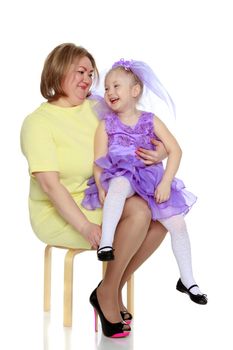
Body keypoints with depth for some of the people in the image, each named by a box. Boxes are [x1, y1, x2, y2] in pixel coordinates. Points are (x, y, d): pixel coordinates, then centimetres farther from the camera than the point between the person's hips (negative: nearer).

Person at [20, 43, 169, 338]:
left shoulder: (96, 109, 7)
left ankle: (114, 289, 0)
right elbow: (49, 183, -20)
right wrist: (85, 227, -31)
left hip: (99, 200, 7)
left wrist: (160, 152, -15)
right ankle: (107, 294, -7)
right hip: (58, 213, -7)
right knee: (139, 211, -27)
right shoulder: (38, 122, -10)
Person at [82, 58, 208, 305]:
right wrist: (101, 188, -18)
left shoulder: (150, 121, 6)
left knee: (177, 222, -8)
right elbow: (99, 161, -1)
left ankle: (187, 280, 8)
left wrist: (165, 183, -11)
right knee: (120, 184, -40)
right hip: (119, 177, -2)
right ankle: (106, 243, -44)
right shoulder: (106, 124, 5)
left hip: (151, 179, 2)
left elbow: (175, 150, 0)